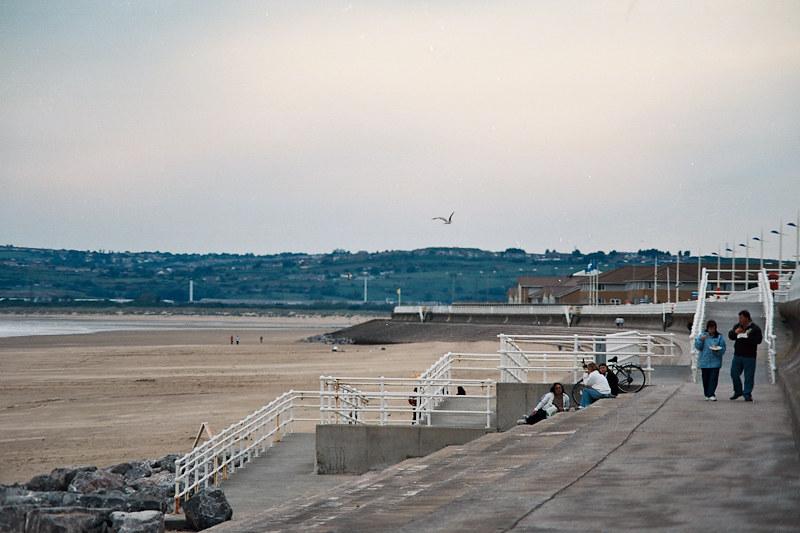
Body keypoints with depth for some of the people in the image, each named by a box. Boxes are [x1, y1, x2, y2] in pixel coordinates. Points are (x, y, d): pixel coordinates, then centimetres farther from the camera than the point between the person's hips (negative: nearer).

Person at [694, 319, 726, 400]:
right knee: (706, 379, 6)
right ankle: (706, 394, 18)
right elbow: (698, 347, 3)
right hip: (704, 361, 2)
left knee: (713, 378, -10)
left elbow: (723, 349, 1)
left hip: (715, 362, -2)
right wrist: (701, 340, -14)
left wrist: (717, 350, -19)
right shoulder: (703, 336, 9)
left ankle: (711, 394, -11)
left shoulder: (719, 337, 4)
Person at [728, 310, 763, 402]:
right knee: (734, 374, 7)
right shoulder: (737, 326, 9)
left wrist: (746, 336, -22)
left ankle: (747, 394, 5)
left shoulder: (755, 328, -6)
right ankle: (738, 391, 25)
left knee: (749, 376, -3)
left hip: (749, 356, -5)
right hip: (737, 355, 5)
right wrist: (735, 332, -16)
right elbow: (730, 336, 5)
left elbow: (758, 340, -17)